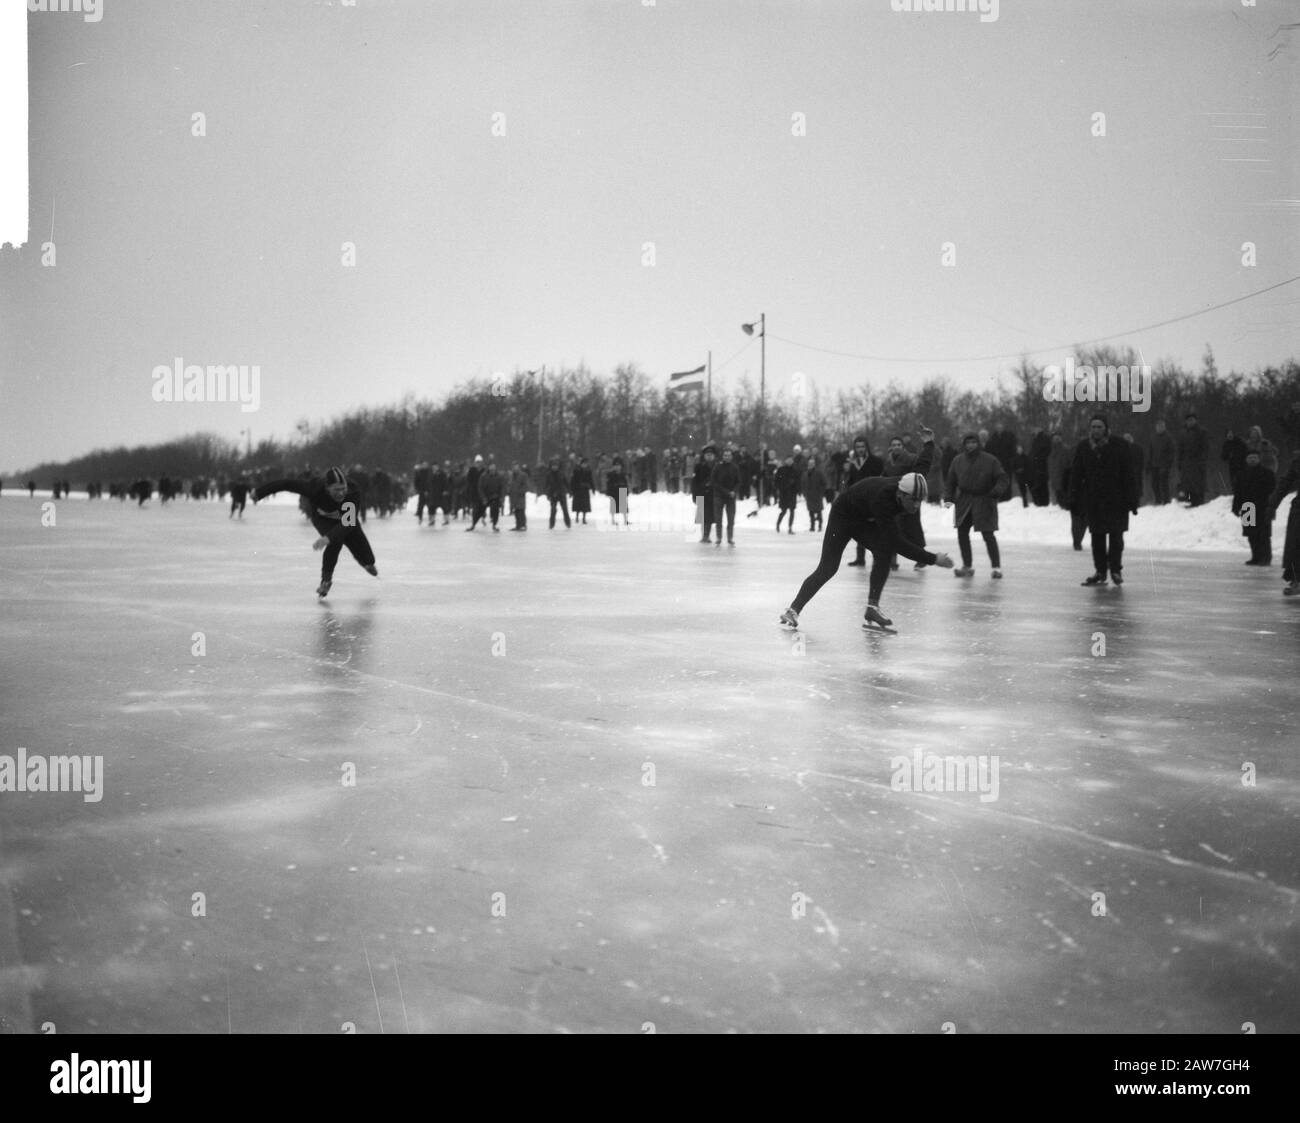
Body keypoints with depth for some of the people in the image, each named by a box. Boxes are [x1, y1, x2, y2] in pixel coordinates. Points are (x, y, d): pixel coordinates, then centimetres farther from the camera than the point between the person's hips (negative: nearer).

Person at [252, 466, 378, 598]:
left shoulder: (353, 494, -41)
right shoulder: (315, 488, -40)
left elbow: (347, 523, -49)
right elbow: (286, 484, -30)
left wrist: (328, 538, -62)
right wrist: (259, 493, -21)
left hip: (347, 520, 1)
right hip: (323, 519, -1)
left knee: (367, 560, 5)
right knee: (335, 542, -34)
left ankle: (367, 563, 46)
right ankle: (326, 579, -11)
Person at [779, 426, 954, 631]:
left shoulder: (911, 484, -21)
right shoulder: (882, 500, -42)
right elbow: (898, 543, -43)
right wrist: (933, 559, -43)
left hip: (866, 520, 7)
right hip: (843, 515, -7)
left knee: (884, 552, -16)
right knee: (827, 568, -14)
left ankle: (872, 608, -11)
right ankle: (793, 610, -8)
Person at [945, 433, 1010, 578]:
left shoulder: (990, 460, -7)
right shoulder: (958, 461, 4)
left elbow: (1003, 478, -6)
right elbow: (950, 481, 12)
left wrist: (997, 490, -25)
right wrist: (948, 497, 0)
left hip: (984, 502, -4)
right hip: (964, 502, 4)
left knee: (988, 535, -7)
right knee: (962, 533, 4)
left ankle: (996, 567, 2)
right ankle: (967, 566, 17)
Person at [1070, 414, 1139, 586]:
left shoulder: (1118, 446, -6)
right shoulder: (1083, 447, 2)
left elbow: (1128, 475, -5)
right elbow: (1076, 474, 6)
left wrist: (1131, 500, -9)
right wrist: (1074, 499, 1)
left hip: (1115, 499, -3)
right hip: (1092, 499, 3)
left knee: (1116, 535, 0)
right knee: (1097, 536, 6)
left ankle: (1116, 570, 12)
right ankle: (1100, 572, 14)